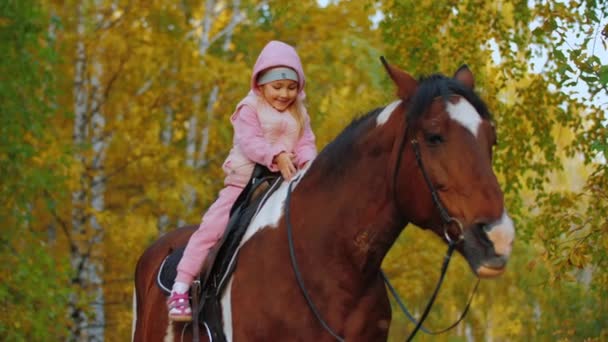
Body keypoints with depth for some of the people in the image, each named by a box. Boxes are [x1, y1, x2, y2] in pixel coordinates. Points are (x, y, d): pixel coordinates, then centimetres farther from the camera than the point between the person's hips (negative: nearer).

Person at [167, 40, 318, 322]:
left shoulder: (299, 115, 13)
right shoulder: (250, 110, -3)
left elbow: (306, 143, 2)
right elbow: (249, 143, -17)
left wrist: (307, 162, -23)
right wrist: (276, 156, -36)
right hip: (245, 180, -5)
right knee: (212, 227, -16)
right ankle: (180, 289, -14)